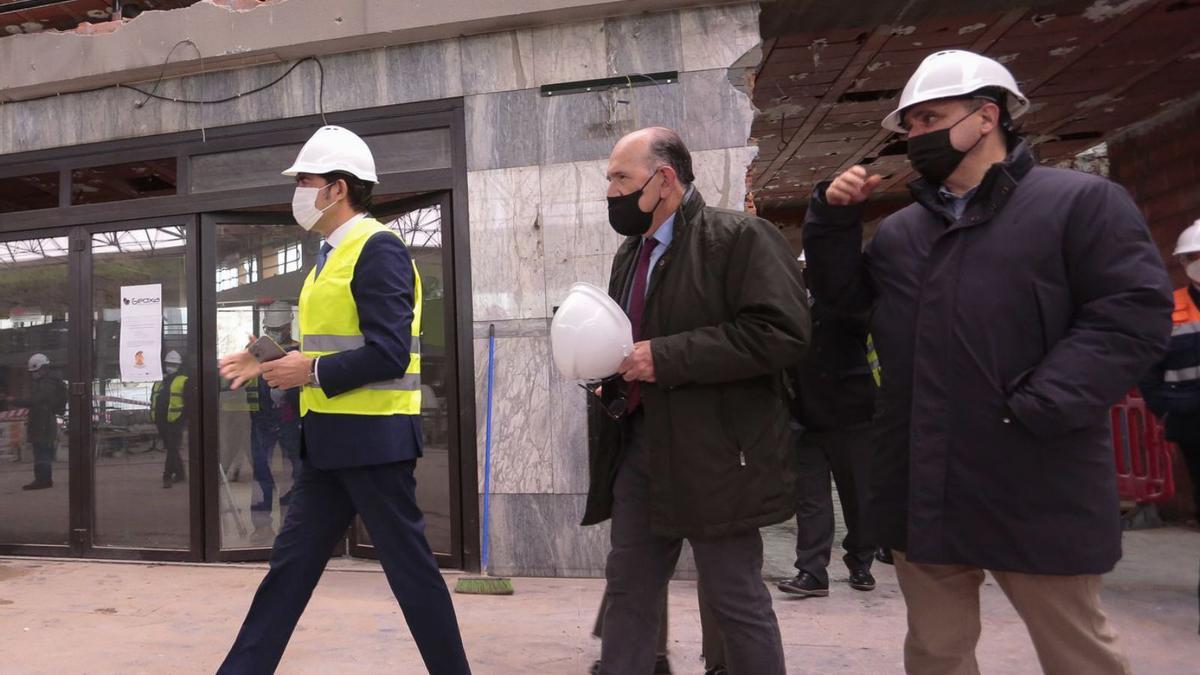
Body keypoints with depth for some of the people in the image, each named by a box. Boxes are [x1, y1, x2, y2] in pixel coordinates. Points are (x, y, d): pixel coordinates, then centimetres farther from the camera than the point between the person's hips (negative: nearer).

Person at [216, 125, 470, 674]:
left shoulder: (378, 249, -14)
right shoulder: (332, 254, 16)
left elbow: (389, 354, -22)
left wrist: (310, 372, -16)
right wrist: (272, 362, 10)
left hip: (372, 438, -9)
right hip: (329, 440, 9)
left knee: (408, 566, 2)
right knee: (290, 563, 13)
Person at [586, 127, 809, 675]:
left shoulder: (740, 237, -10)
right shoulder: (631, 253, 16)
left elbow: (781, 334, -22)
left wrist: (666, 358, -21)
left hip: (713, 454, -8)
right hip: (638, 445, 8)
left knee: (737, 602, 4)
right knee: (628, 590, 14)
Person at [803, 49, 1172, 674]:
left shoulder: (1081, 201, -3)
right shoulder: (900, 230, 16)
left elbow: (1134, 311, -12)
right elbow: (842, 292, 18)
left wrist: (1039, 406, -21)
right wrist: (833, 216, 3)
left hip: (1034, 491, -5)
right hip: (921, 487, 6)